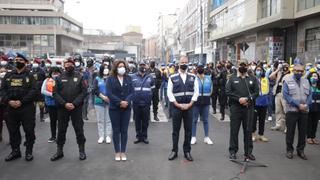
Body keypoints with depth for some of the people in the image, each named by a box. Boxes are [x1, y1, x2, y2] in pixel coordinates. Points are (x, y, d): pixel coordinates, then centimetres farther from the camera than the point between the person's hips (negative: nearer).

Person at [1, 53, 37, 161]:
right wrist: (8, 101, -12)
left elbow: (33, 91, -9)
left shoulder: (29, 75, 1)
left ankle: (29, 151, 14)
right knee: (13, 131, 11)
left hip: (27, 108, -4)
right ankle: (15, 151, 24)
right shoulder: (8, 76, 12)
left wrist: (21, 101, -18)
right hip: (11, 108, 4)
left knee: (29, 130, 1)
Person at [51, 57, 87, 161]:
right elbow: (55, 93, 0)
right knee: (61, 130, 9)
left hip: (76, 108, -1)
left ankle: (81, 151, 16)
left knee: (79, 129, 4)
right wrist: (64, 104, -13)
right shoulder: (60, 77, 5)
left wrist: (74, 104, -13)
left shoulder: (79, 77, 2)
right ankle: (59, 151, 22)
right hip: (62, 108, 2)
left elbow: (84, 91, -4)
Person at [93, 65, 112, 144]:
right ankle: (101, 136, 12)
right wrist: (103, 97, -13)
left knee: (108, 120, 1)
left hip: (109, 102, -1)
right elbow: (95, 90, -2)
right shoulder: (97, 79, 7)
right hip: (99, 102, 1)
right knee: (100, 120, 4)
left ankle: (108, 136, 8)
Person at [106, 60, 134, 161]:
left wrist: (126, 101, -17)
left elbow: (131, 92, 0)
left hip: (126, 108, 2)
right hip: (114, 108, -2)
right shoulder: (110, 79, -2)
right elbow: (109, 93, -11)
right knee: (116, 130, 6)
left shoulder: (128, 78, 6)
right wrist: (119, 102, -19)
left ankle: (123, 152, 17)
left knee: (124, 130, 7)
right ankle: (117, 152, 16)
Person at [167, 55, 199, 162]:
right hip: (176, 107, -1)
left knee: (188, 130, 7)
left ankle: (187, 151, 19)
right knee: (175, 130, 6)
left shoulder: (193, 77, 6)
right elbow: (169, 93, -2)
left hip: (189, 106, 2)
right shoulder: (172, 77, 1)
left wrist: (189, 104, -7)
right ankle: (174, 151, 17)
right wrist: (178, 105, -10)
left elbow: (196, 91, 3)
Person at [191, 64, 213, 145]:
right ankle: (193, 137, 14)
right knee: (194, 120, 4)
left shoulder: (208, 78, 6)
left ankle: (206, 137, 18)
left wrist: (207, 96, 8)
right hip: (196, 101, -3)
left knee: (205, 120, 9)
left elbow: (210, 89, 15)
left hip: (205, 102, 3)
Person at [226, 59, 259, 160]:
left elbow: (256, 92, 5)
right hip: (235, 108, -1)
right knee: (234, 130, 3)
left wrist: (248, 99, -12)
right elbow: (228, 91, -3)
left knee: (248, 130, 6)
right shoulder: (232, 78, 7)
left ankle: (248, 152, 17)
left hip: (248, 108, 1)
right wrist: (238, 99, -14)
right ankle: (233, 151, 14)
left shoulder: (252, 79, 11)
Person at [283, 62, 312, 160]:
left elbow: (310, 94, 8)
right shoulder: (287, 80, -3)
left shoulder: (305, 81, 12)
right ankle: (289, 150, 18)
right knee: (290, 131, 4)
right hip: (291, 110, -4)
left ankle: (301, 150, 23)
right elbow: (286, 95, -11)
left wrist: (306, 105, -10)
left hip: (304, 111, 4)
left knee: (303, 131, 10)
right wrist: (298, 105, -16)